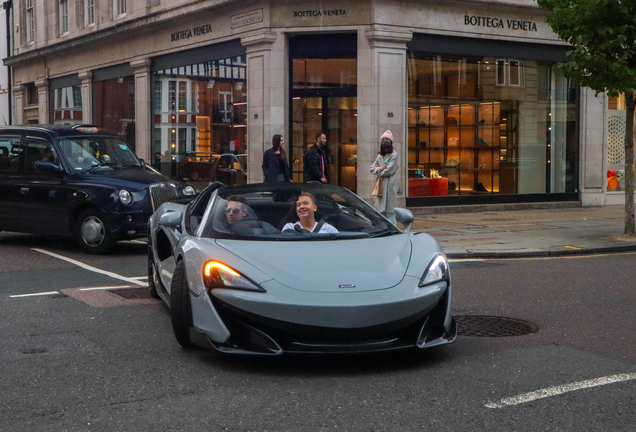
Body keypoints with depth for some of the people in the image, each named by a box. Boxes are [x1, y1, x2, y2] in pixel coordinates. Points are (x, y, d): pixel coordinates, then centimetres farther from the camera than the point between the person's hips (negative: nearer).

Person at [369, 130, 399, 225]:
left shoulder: (394, 155, -3)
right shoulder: (380, 156, 18)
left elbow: (389, 171, -12)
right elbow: (371, 168, 13)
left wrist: (378, 170, 2)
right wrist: (380, 168, -6)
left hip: (389, 185, -7)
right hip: (380, 186, 7)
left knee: (389, 210, -10)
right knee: (381, 210, 7)